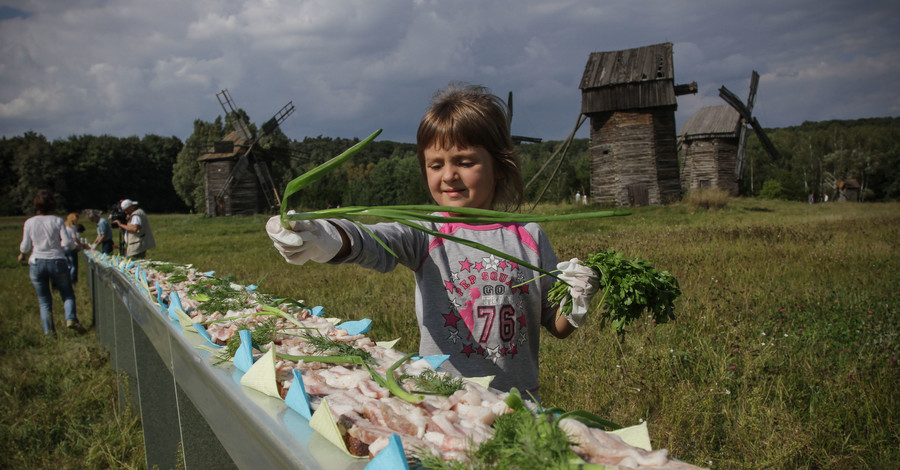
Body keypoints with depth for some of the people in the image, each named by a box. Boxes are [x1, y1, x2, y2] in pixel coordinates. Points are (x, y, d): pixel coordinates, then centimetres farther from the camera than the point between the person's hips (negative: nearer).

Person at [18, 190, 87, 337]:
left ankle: (49, 331, 8)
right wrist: (76, 246, 11)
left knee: (44, 300, 11)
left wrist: (22, 255, 27)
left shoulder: (30, 222, 1)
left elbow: (25, 246, 5)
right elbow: (67, 242, -11)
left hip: (36, 263, 2)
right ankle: (71, 319, -10)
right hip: (57, 262, -1)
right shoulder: (58, 221, -4)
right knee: (68, 294, 13)